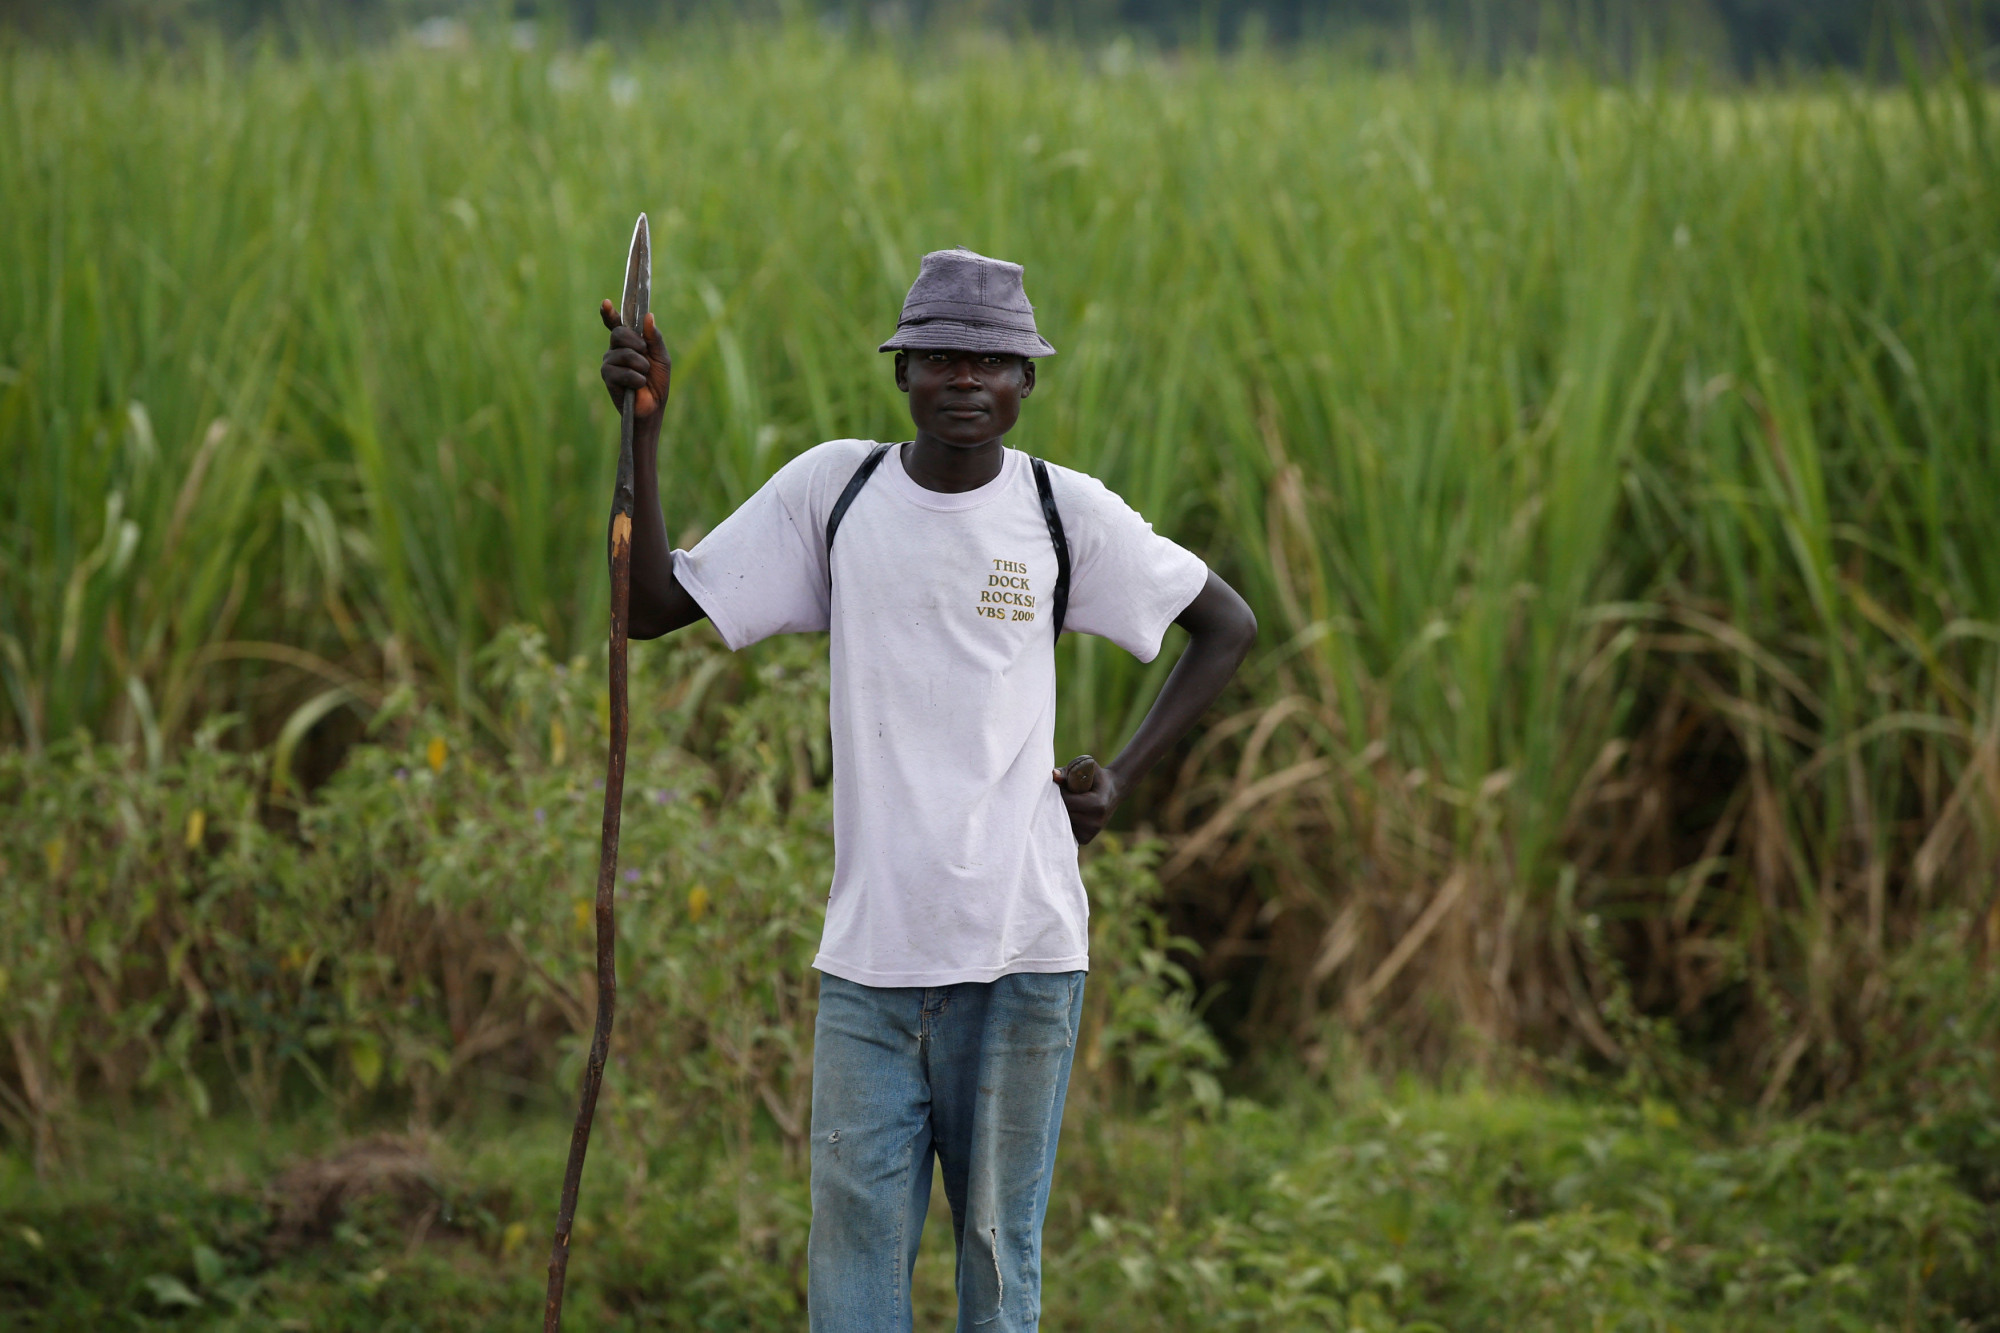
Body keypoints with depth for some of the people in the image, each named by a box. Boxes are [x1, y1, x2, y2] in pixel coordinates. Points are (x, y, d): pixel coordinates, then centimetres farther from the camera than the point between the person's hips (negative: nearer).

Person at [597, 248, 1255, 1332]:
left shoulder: (1064, 511, 1)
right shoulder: (831, 490, 3)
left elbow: (1228, 627, 13)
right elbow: (654, 606, 2)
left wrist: (1122, 779, 5)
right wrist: (643, 430, -7)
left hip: (1022, 952, -1)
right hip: (868, 949, 1)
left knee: (1000, 1245, 4)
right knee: (852, 1243, -1)